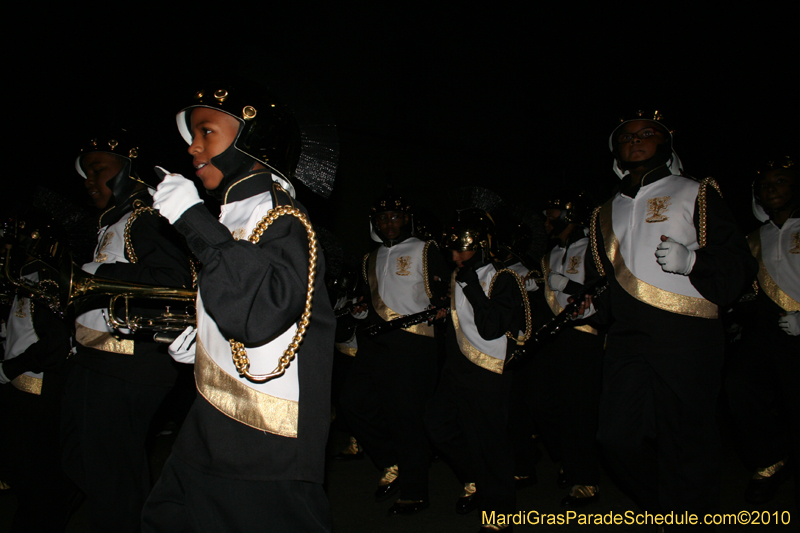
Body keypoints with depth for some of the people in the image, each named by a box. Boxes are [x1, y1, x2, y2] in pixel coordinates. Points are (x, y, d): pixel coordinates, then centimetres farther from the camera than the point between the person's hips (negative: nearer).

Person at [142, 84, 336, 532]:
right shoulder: (237, 212, 9)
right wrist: (202, 338, 12)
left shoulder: (283, 220, -19)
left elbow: (261, 312, -36)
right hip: (215, 418, 9)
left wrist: (194, 221, -31)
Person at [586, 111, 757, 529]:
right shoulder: (606, 215, 21)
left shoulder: (695, 194, 7)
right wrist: (591, 303, 9)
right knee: (618, 437, 3)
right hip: (627, 338, 5)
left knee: (685, 443, -4)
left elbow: (740, 263, 0)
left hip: (686, 337, -4)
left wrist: (691, 260, -17)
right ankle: (666, 511, 25)